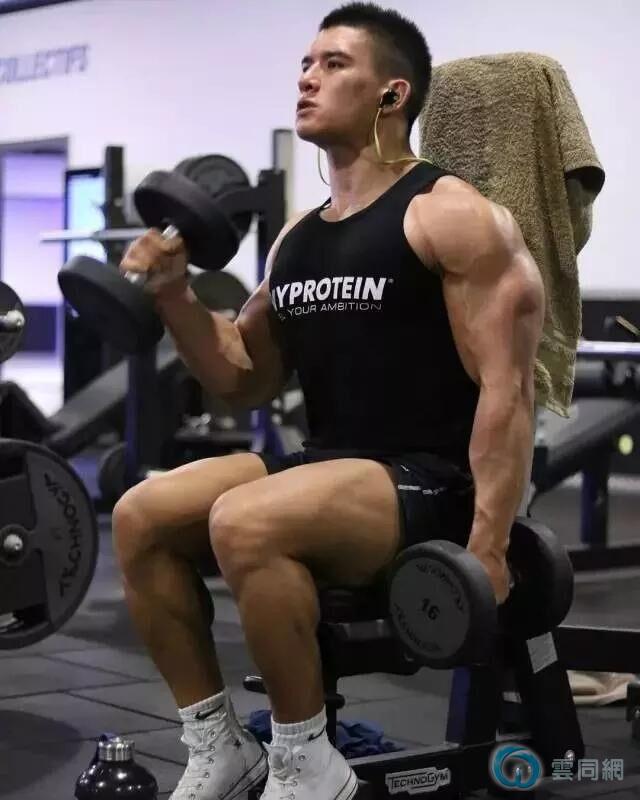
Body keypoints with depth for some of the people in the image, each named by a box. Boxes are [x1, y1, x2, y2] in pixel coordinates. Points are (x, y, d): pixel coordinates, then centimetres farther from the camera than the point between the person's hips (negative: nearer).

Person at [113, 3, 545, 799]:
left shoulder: (452, 216, -8)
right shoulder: (297, 237, 15)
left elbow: (506, 388, -14)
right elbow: (244, 382, 19)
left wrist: (487, 547, -20)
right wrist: (174, 295, 3)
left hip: (427, 485, -8)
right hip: (326, 468, 8)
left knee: (244, 522, -32)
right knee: (139, 517, -7)